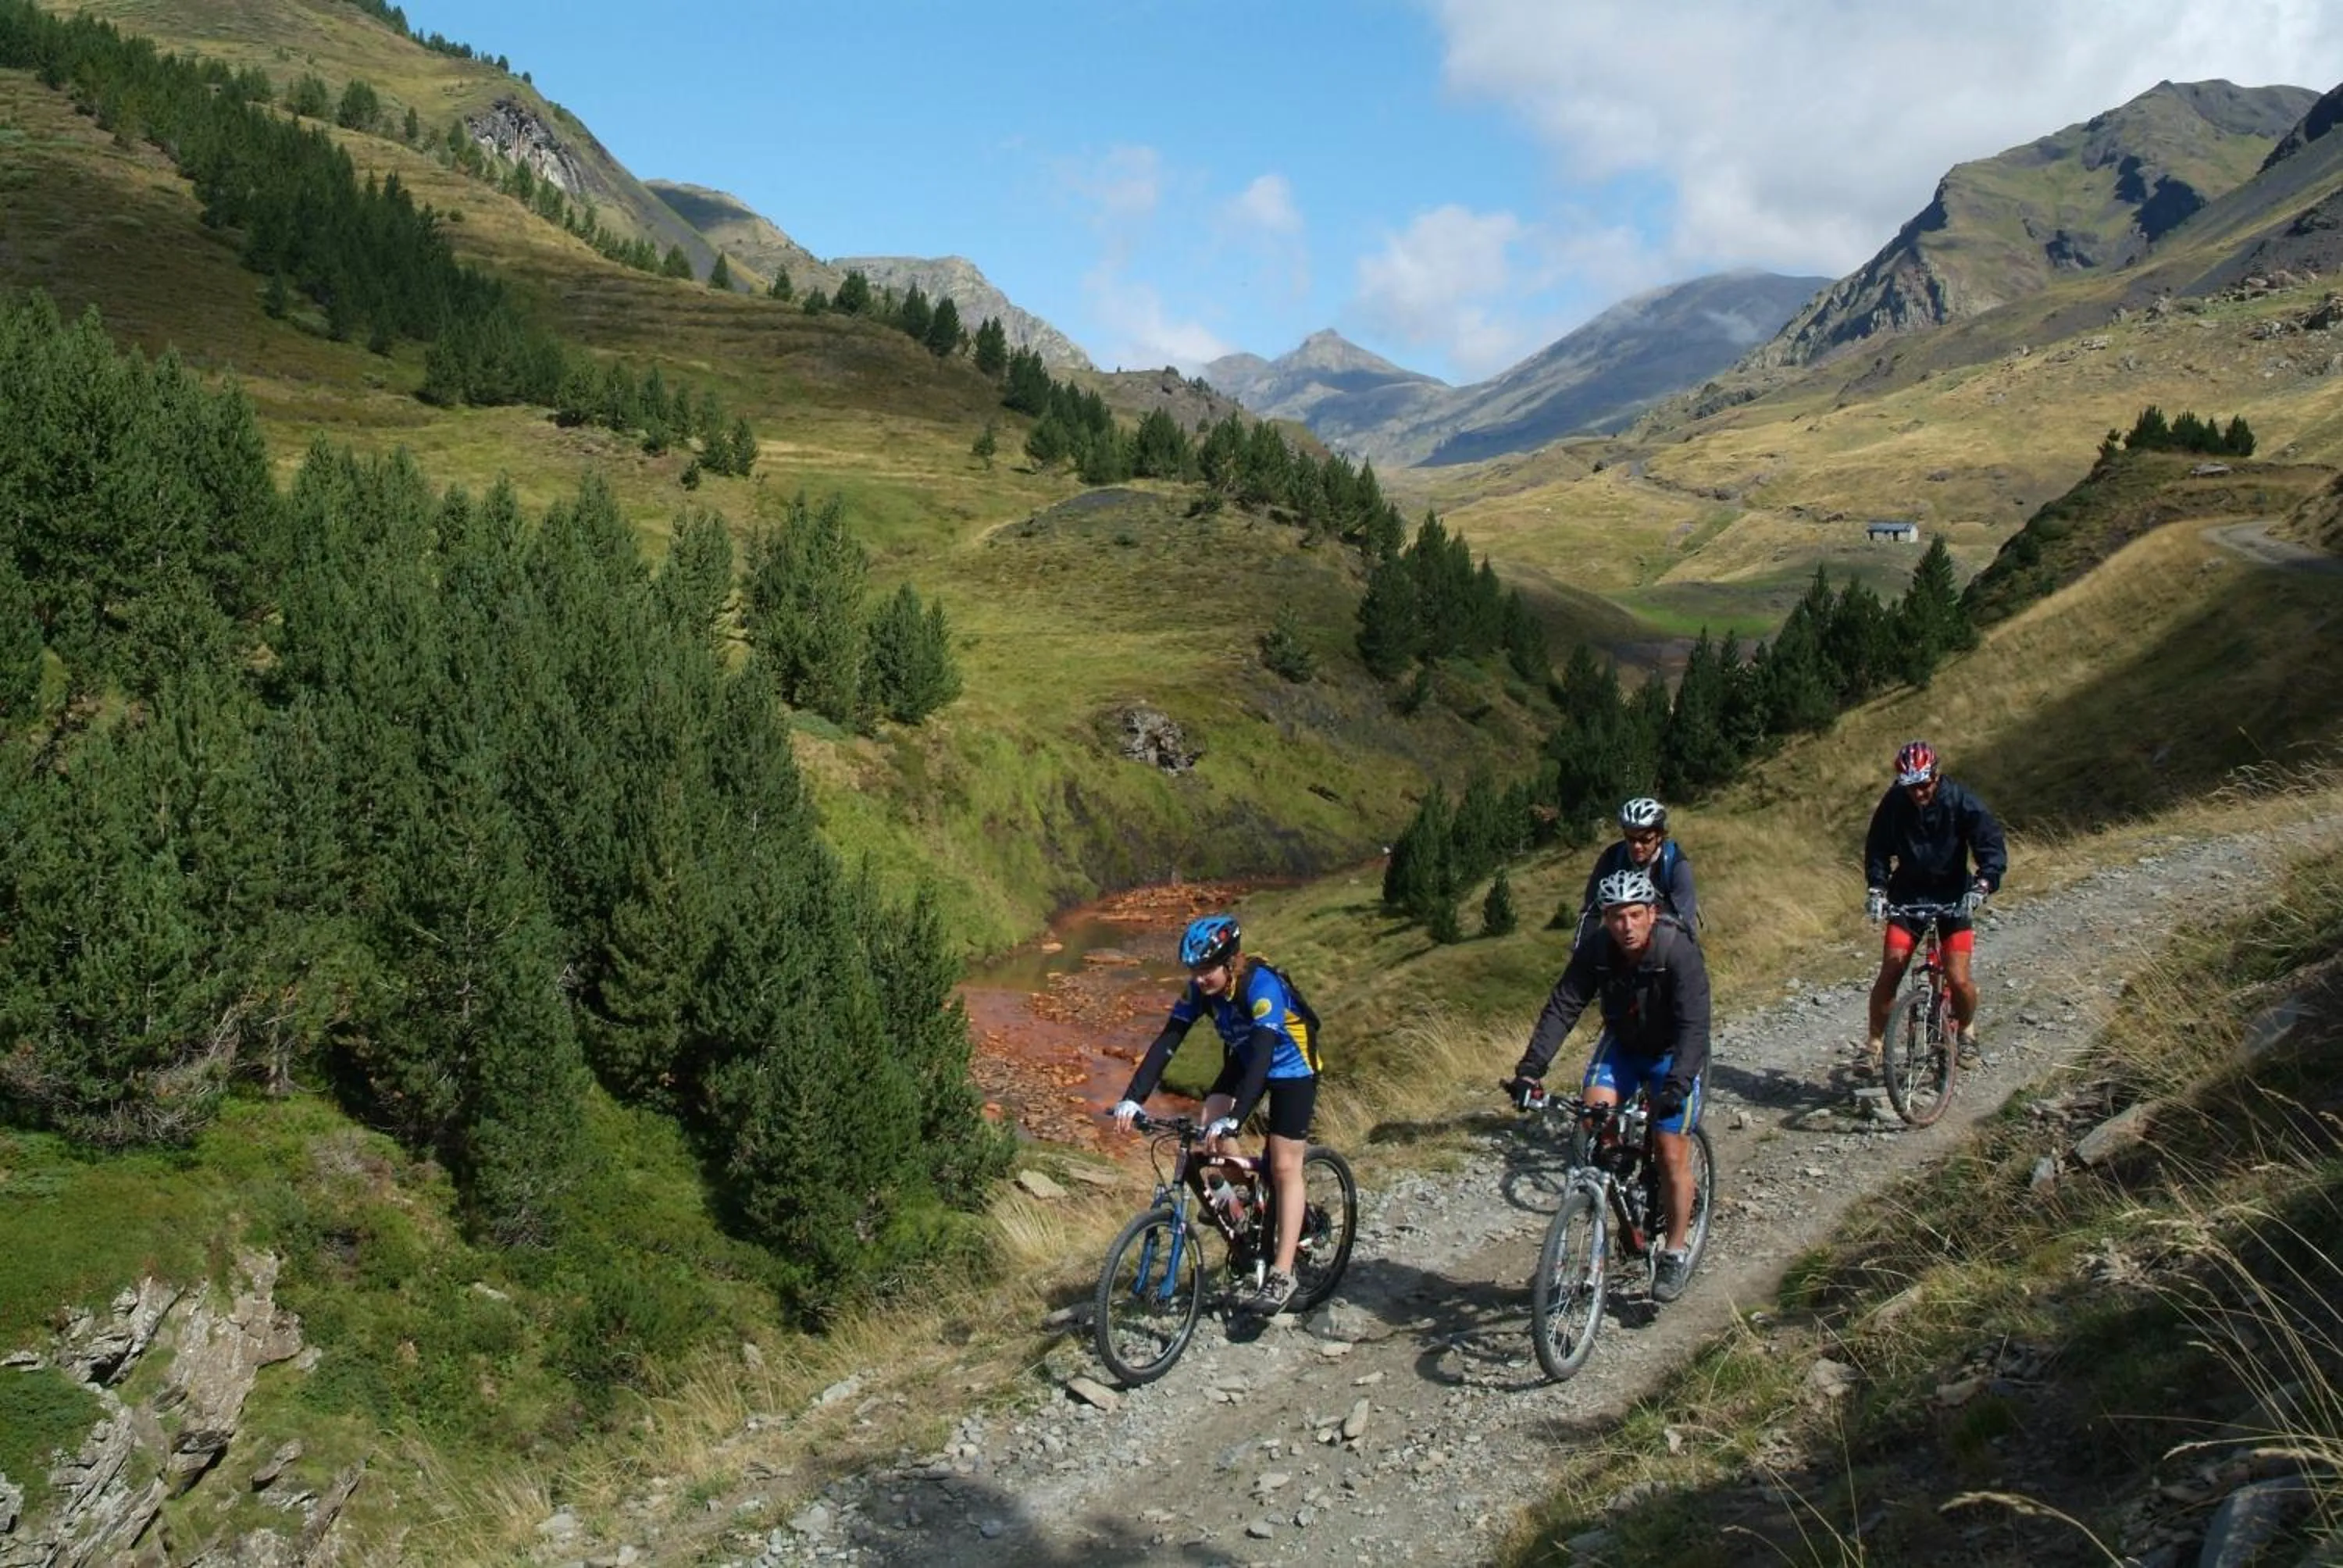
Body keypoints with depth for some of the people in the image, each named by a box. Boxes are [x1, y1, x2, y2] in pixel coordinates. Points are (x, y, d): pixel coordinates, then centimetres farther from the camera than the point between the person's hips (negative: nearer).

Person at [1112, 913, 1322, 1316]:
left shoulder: (1262, 986, -35)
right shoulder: (1201, 988, -17)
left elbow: (1262, 1055, -43)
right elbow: (1167, 1042, -21)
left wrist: (1233, 1120, -53)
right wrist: (1132, 1099, -32)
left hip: (1291, 1066, -6)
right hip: (1244, 1060, 6)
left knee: (1283, 1167, -9)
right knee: (1209, 1125, -17)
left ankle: (1281, 1275, -7)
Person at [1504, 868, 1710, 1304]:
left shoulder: (1679, 952, -31)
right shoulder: (1595, 950, -20)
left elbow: (1694, 1025, -38)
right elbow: (1561, 1008, -22)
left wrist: (1676, 1085, -51)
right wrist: (1530, 1068, -34)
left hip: (1674, 1054, -3)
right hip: (1622, 1044, 3)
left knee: (1672, 1156, -7)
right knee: (1595, 1110, -22)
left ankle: (1674, 1254, 12)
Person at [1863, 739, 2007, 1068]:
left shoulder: (1962, 803, -16)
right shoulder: (1893, 803, -11)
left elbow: (1992, 849, -18)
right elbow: (1877, 849, -5)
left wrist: (1982, 886, -35)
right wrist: (1875, 889, -20)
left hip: (1954, 898, -1)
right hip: (1908, 896, 2)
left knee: (1958, 979, -11)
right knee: (1890, 972, -8)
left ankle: (1966, 1030, 20)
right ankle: (1874, 1044, 6)